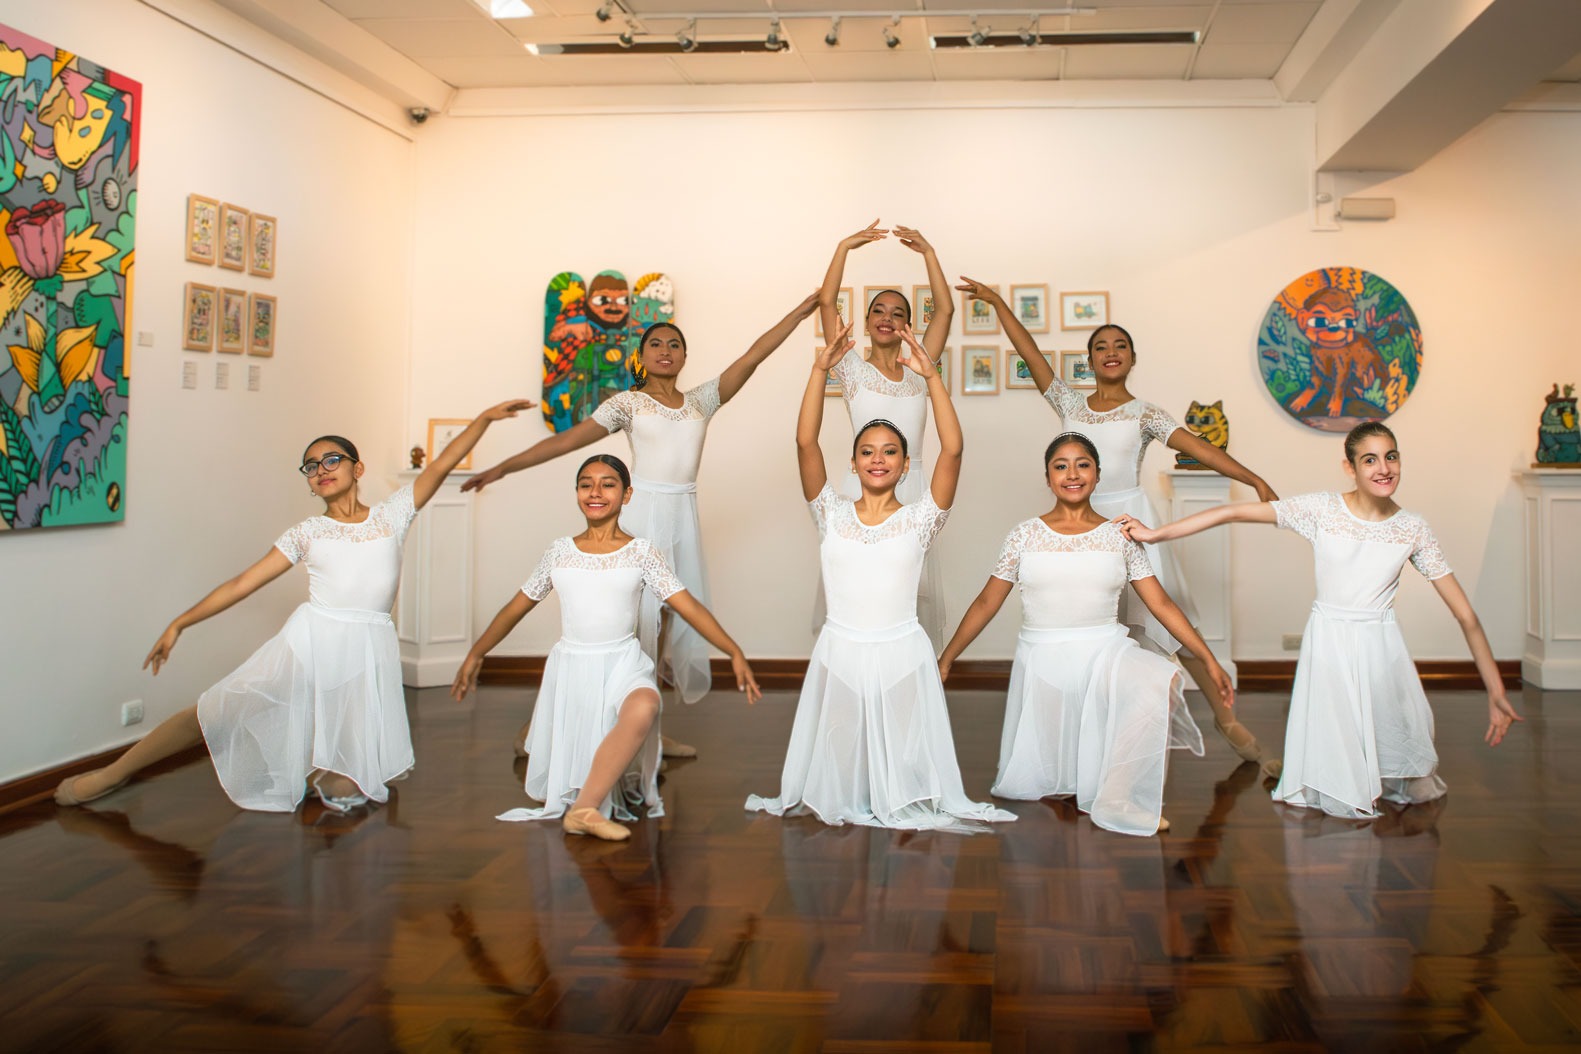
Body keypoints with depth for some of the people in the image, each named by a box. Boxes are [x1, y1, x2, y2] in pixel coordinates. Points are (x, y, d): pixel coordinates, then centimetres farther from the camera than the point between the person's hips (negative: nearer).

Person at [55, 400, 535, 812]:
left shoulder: (392, 515, 9)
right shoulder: (306, 533, 10)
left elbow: (440, 466, 0)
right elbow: (243, 582, 8)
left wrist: (485, 418, -8)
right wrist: (180, 622, 4)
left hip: (367, 649, 0)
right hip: (307, 643, 1)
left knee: (345, 788, -7)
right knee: (212, 713, -2)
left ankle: (318, 771, 27)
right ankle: (113, 773, 17)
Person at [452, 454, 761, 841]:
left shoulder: (642, 552, 1)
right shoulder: (559, 551, 7)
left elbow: (688, 606, -5)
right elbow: (516, 607, 17)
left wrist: (735, 653, -14)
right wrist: (475, 654, 21)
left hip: (622, 662, -2)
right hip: (569, 665, 2)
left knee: (644, 707, -40)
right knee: (546, 796, 1)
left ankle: (585, 810, -32)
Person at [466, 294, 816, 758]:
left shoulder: (701, 400, 14)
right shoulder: (628, 403, 4)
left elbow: (753, 356, 10)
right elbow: (566, 440, 0)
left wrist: (801, 312, 6)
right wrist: (503, 467, -6)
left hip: (683, 517, 5)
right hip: (641, 514, -4)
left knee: (668, 620, 5)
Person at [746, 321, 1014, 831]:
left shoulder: (918, 520, 0)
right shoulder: (833, 515, 3)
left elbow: (952, 449, -11)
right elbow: (805, 442, -7)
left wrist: (931, 376, -16)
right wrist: (820, 369, -13)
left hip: (901, 652, -1)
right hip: (840, 651, 1)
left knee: (900, 762, 7)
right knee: (840, 756, 10)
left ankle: (900, 804, 29)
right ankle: (840, 800, 33)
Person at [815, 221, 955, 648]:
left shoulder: (919, 371, 13)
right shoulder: (854, 371, 7)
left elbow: (945, 309, 6)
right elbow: (827, 302, -1)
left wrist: (928, 253, 1)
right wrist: (844, 247, -5)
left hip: (912, 489, 2)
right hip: (863, 490, -2)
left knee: (911, 591, 1)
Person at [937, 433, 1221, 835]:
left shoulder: (1119, 537, 4)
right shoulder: (1025, 536, 3)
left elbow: (1161, 603, 4)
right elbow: (986, 604, 7)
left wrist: (1209, 661, -2)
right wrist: (945, 660, 8)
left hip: (1105, 653, 0)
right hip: (1041, 662, 0)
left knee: (1159, 682, -33)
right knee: (1028, 784, -1)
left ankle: (1127, 801, -15)